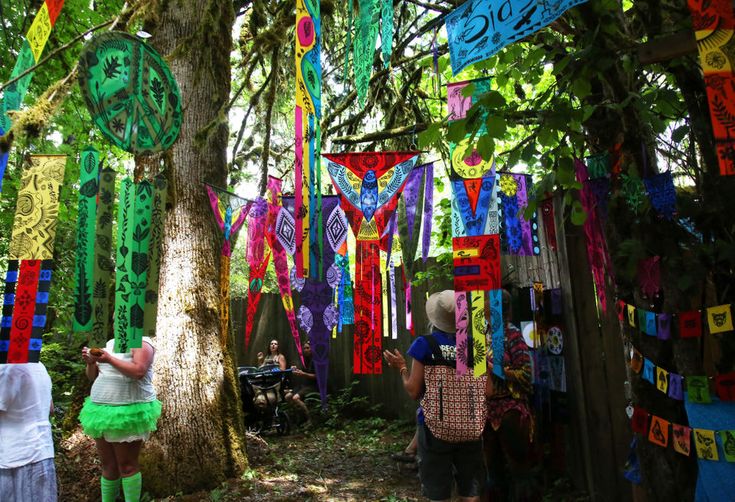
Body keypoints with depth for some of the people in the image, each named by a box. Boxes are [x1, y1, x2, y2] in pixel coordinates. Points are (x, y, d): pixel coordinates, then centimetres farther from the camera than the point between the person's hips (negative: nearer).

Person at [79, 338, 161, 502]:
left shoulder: (141, 343, -8)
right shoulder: (110, 343, 15)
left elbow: (138, 371, -24)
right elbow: (94, 376, 19)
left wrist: (110, 359, -19)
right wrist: (91, 362, -1)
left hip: (128, 412, -7)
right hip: (102, 411, 7)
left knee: (127, 465, 1)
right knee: (108, 465, 15)